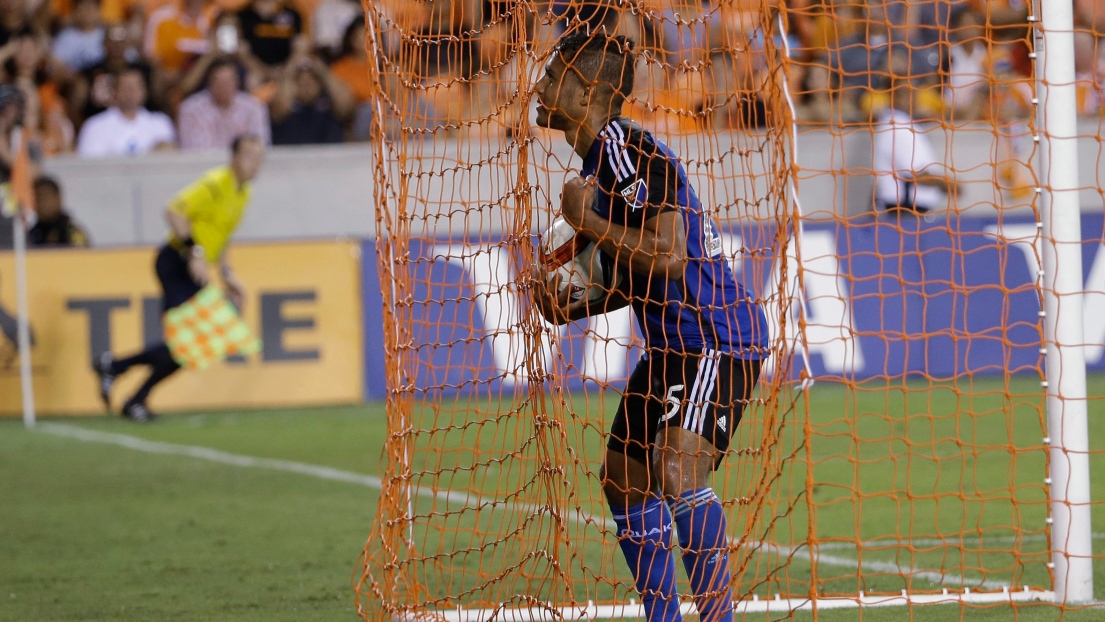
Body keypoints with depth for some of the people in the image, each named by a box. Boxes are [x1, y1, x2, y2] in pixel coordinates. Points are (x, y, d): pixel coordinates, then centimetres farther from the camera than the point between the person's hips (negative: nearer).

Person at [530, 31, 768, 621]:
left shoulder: (627, 148, -17)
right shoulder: (601, 156, 15)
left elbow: (671, 258, -25)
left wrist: (589, 222, -18)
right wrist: (577, 307, 6)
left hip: (717, 339, -11)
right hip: (672, 344, 11)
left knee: (678, 468, -25)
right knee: (624, 479, 12)